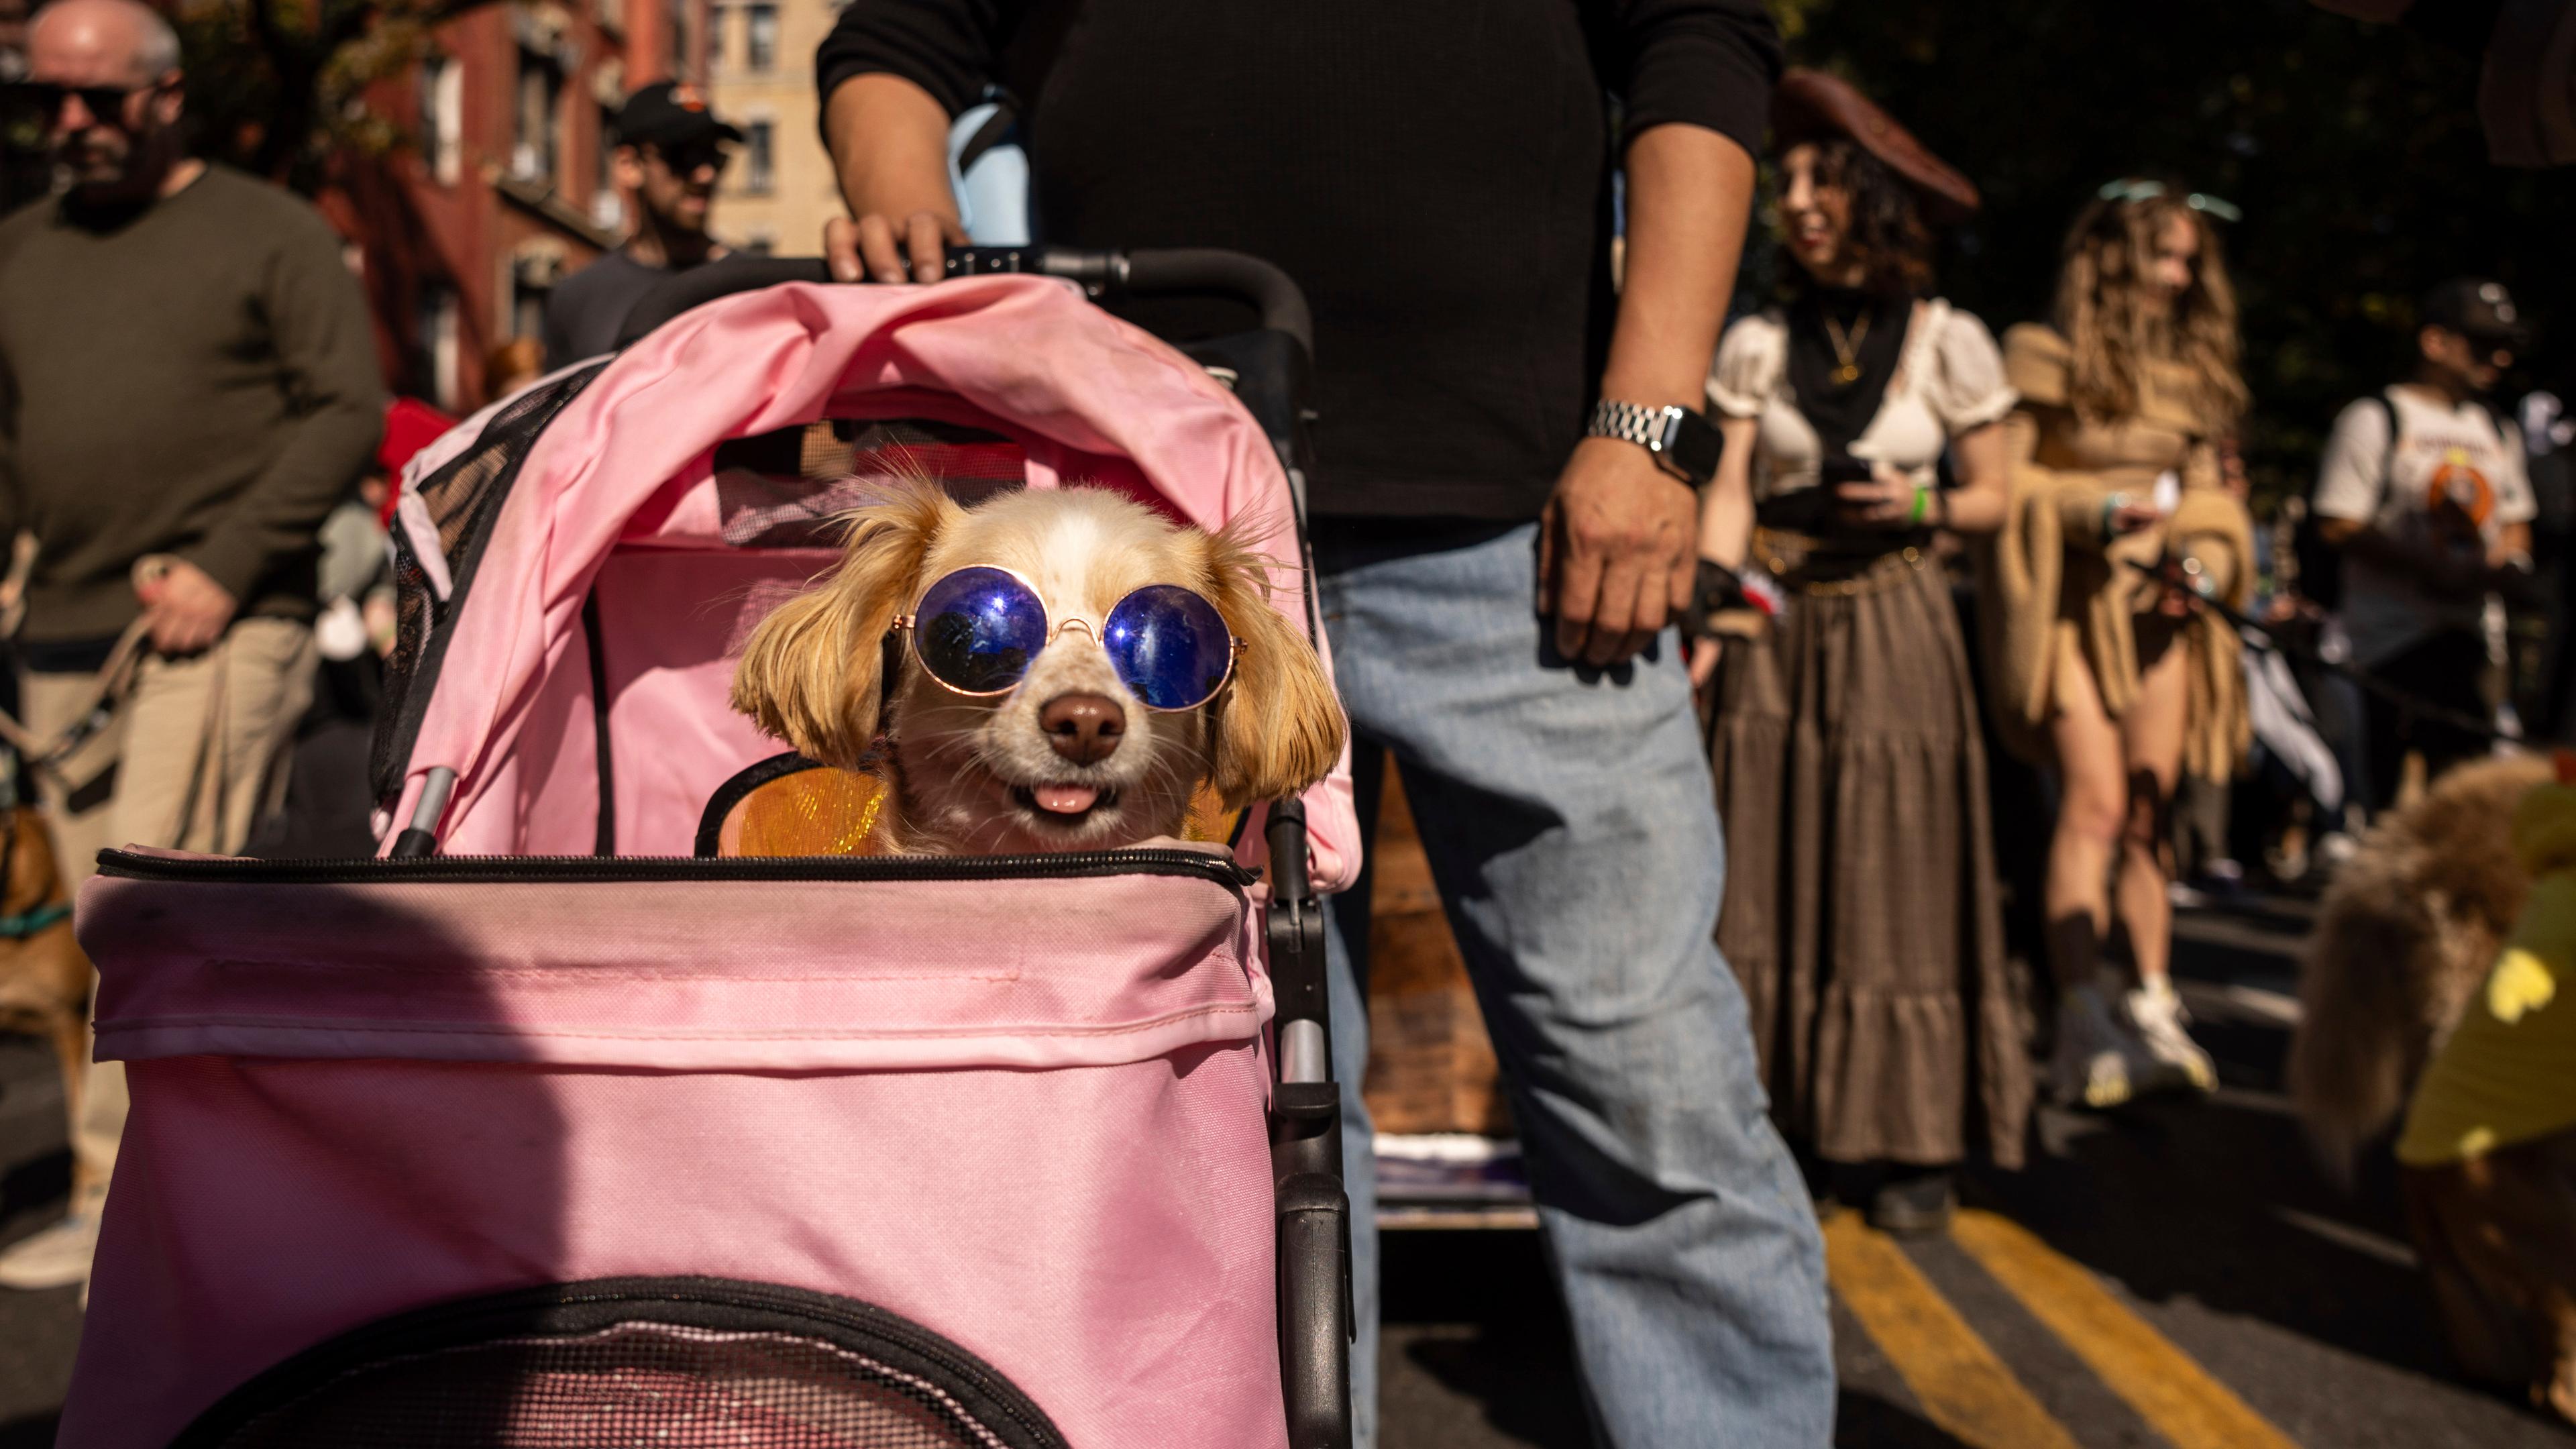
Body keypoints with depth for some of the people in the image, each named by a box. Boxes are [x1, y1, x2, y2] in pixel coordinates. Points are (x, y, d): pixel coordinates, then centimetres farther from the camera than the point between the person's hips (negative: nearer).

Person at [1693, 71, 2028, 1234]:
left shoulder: (1948, 343, 1)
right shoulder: (1758, 343, 4)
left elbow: (1991, 501, 7)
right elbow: (1730, 494, -3)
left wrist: (1922, 503, -14)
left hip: (1892, 628, -1)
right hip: (1777, 630, 2)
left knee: (1893, 887, 1)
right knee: (1762, 882, 2)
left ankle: (1910, 1146, 10)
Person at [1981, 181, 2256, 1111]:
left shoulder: (2192, 371, 19)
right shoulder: (2043, 357, 0)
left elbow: (2209, 497, 19)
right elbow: (1999, 478, -6)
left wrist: (2202, 561, -1)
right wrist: (2094, 512, -18)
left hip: (2159, 607, 6)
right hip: (2069, 600, -5)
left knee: (2152, 810, 3)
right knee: (2095, 801, -15)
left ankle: (2150, 1007, 8)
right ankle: (2085, 1019, -17)